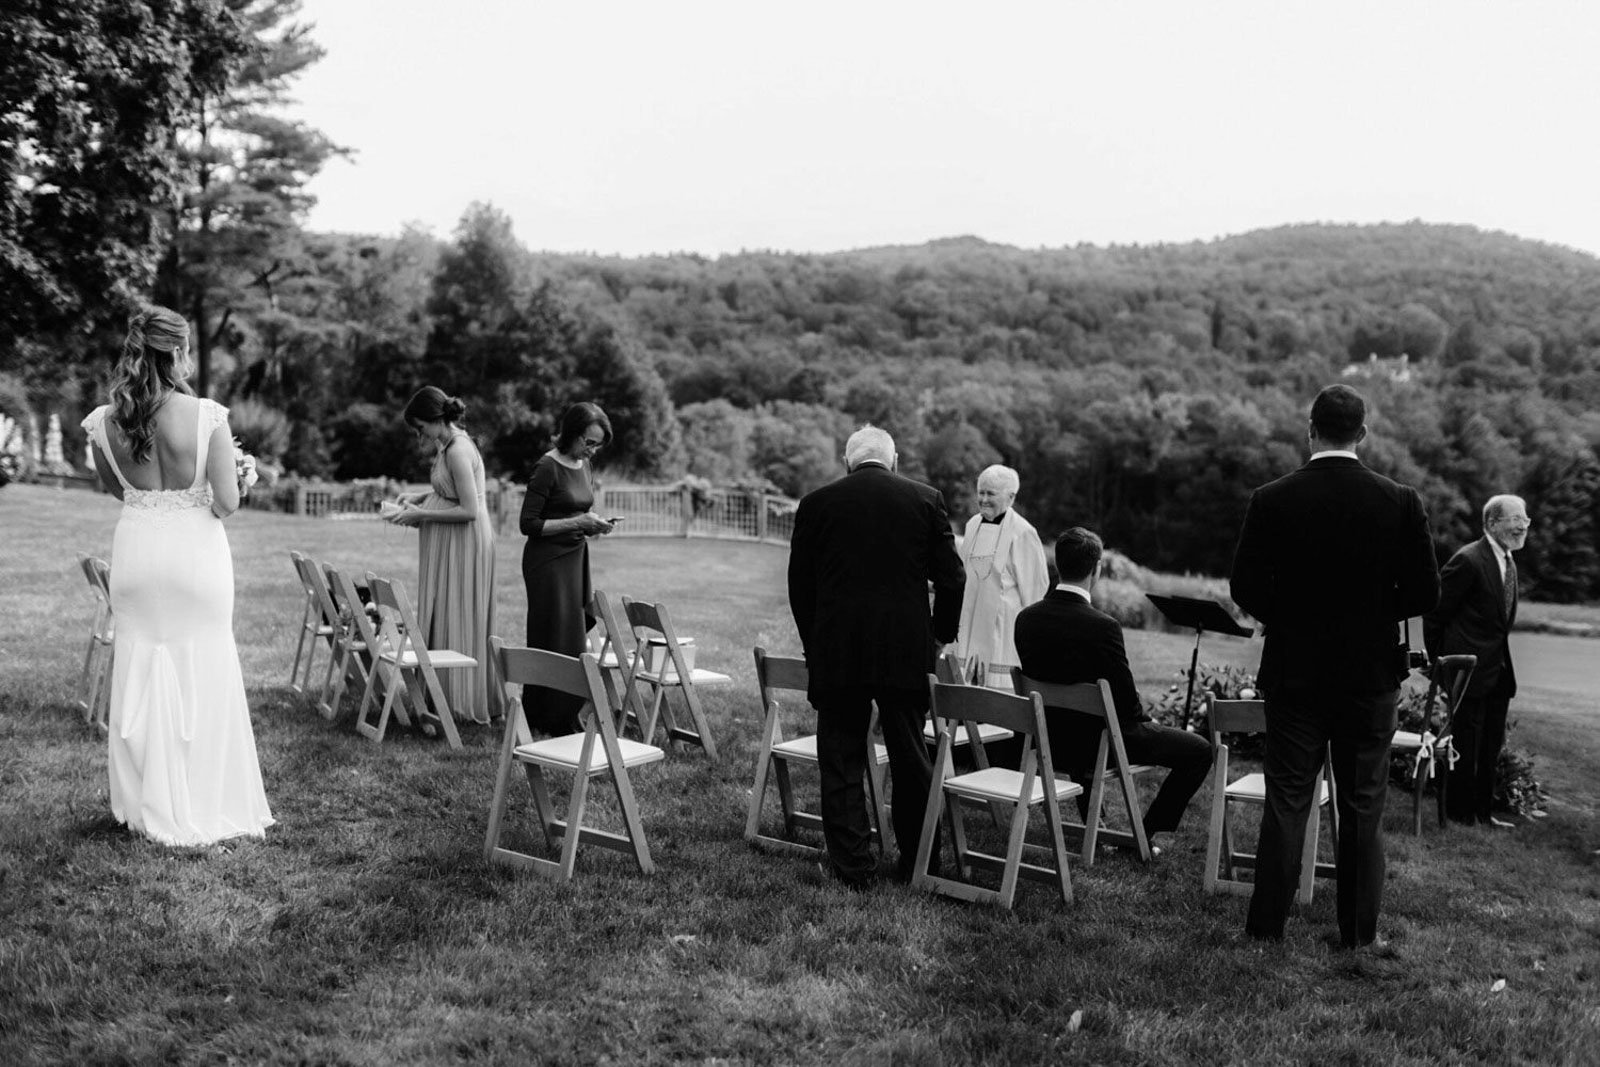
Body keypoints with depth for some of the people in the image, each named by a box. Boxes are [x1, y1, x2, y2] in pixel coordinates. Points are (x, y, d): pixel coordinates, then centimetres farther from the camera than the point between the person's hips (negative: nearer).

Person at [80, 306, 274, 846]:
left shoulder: (103, 422, -5)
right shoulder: (206, 416, -16)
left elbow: (115, 488, 12)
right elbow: (228, 502, -14)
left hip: (135, 549, 3)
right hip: (195, 550, -3)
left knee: (140, 678, 13)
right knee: (202, 679, 8)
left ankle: (149, 807, 22)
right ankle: (205, 809, 15)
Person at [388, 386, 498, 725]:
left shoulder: (458, 452, -21)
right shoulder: (450, 443, 10)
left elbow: (469, 510, -23)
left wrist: (420, 514, -17)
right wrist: (419, 497, 9)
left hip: (464, 544, -10)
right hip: (446, 545, 10)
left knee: (456, 622, -2)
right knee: (441, 618, 12)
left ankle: (461, 705, 6)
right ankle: (448, 696, 19)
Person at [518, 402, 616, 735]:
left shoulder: (582, 465, 8)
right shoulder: (547, 467, -16)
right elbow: (529, 524, -17)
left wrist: (592, 522, 1)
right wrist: (578, 523, -20)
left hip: (575, 557, 8)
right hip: (548, 561, -8)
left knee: (576, 636, 10)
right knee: (557, 642, -2)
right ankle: (554, 720, 8)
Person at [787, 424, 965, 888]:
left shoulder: (817, 503, 1)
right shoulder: (925, 500, 2)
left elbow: (799, 584, 5)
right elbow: (952, 578, 1)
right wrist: (939, 637, 14)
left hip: (835, 654, -1)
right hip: (907, 653, 1)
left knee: (842, 763, 7)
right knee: (912, 761, 13)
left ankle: (852, 866, 8)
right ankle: (919, 864, 21)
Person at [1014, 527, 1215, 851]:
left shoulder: (1026, 618, -7)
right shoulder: (1101, 626, -26)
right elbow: (1126, 700, -18)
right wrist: (1146, 720, 6)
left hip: (1052, 742, 7)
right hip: (1102, 740, -6)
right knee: (1200, 750, 8)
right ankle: (1146, 831, 14)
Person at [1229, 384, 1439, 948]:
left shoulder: (1271, 500, -8)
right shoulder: (1400, 501, -7)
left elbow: (1245, 588, -7)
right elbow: (1424, 592, -6)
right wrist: (1372, 611, 12)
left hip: (1294, 672, 0)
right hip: (1372, 674, 0)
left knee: (1286, 802, 8)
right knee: (1363, 806, 10)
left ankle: (1266, 924, 13)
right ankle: (1358, 932, 17)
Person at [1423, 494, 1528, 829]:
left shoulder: (1509, 564, 11)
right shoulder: (1468, 561, -17)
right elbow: (1435, 613, -13)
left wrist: (1501, 659, 16)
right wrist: (1440, 661, -6)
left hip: (1499, 672, 8)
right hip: (1470, 671, -8)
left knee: (1491, 748, 14)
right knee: (1465, 747, 1)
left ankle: (1483, 813, 24)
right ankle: (1460, 815, 13)